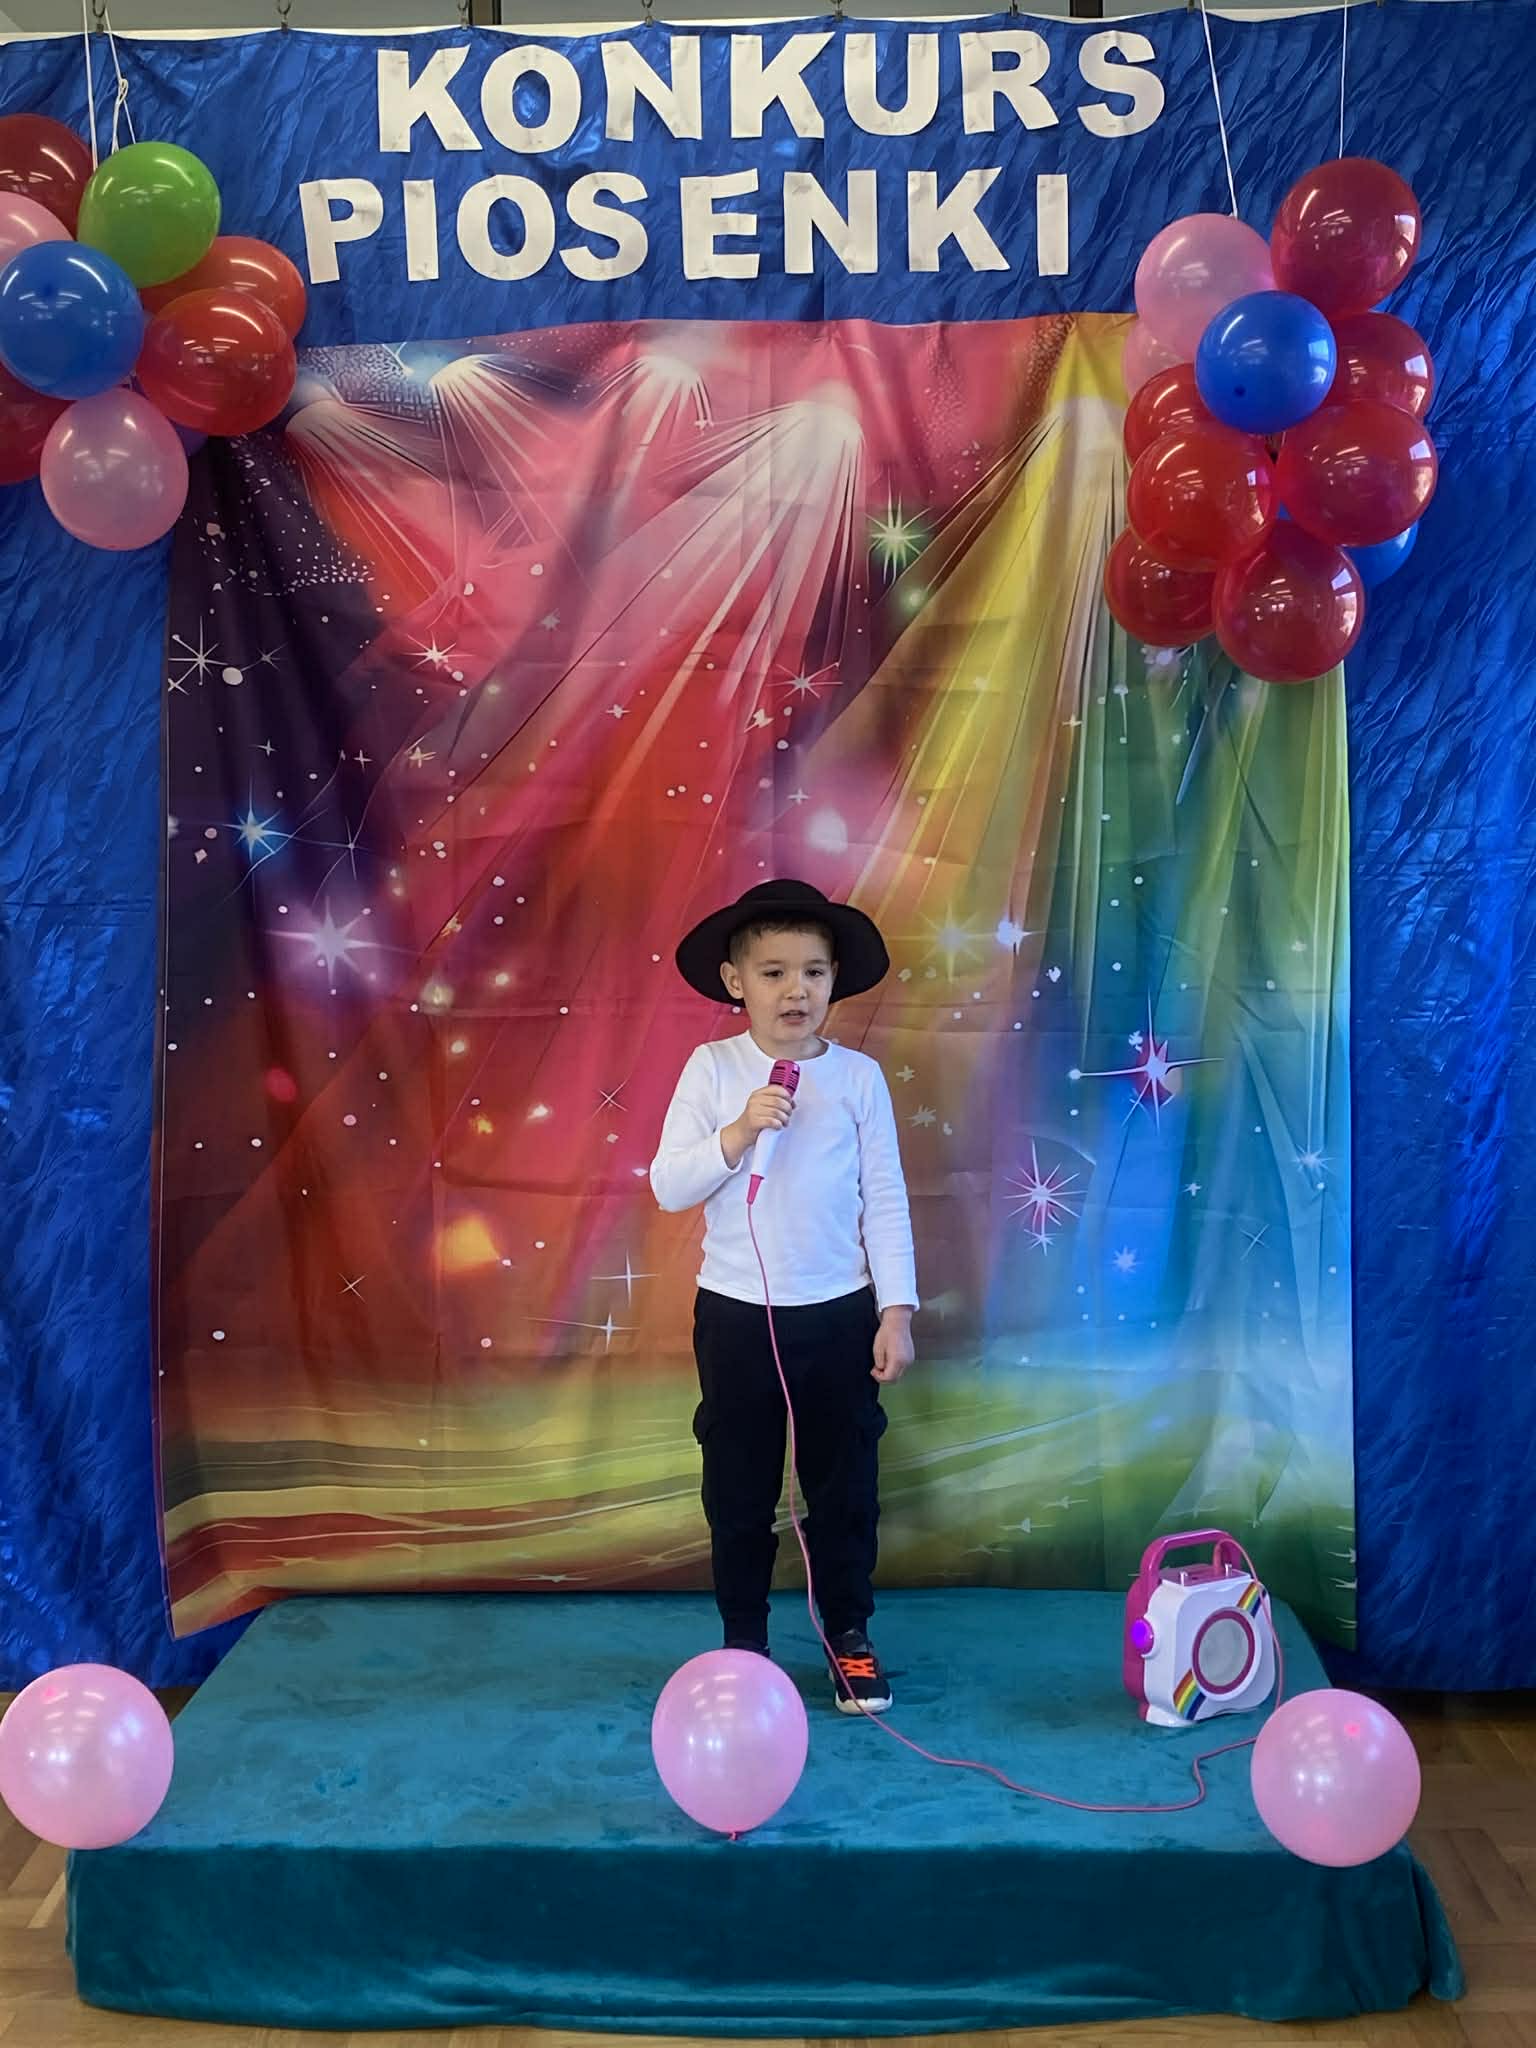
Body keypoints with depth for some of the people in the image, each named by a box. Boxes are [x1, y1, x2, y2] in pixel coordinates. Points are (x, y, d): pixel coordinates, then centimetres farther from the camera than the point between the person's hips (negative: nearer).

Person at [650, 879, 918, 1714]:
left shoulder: (858, 1076, -3)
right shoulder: (712, 1069, -4)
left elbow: (885, 1199, -1)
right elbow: (668, 1186, -7)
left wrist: (895, 1311, -4)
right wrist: (736, 1135, -21)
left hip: (839, 1314, 0)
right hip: (736, 1314, 0)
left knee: (844, 1483, 11)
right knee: (738, 1488, 11)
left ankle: (849, 1637, 28)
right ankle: (743, 1640, 28)